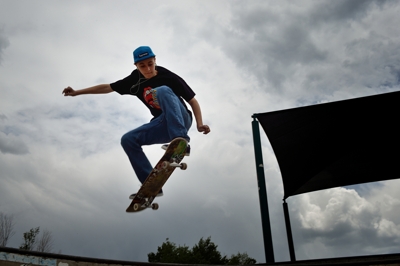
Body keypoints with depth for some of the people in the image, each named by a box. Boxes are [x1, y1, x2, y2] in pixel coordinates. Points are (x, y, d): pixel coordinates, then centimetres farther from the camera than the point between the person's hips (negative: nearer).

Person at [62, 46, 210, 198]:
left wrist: (199, 124, -20)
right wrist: (77, 92, 11)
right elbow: (107, 87, 11)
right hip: (162, 126, 6)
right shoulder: (135, 81, 2)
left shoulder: (169, 77, -10)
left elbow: (192, 101, -7)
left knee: (163, 90, -30)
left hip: (181, 121, -6)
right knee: (128, 140, -7)